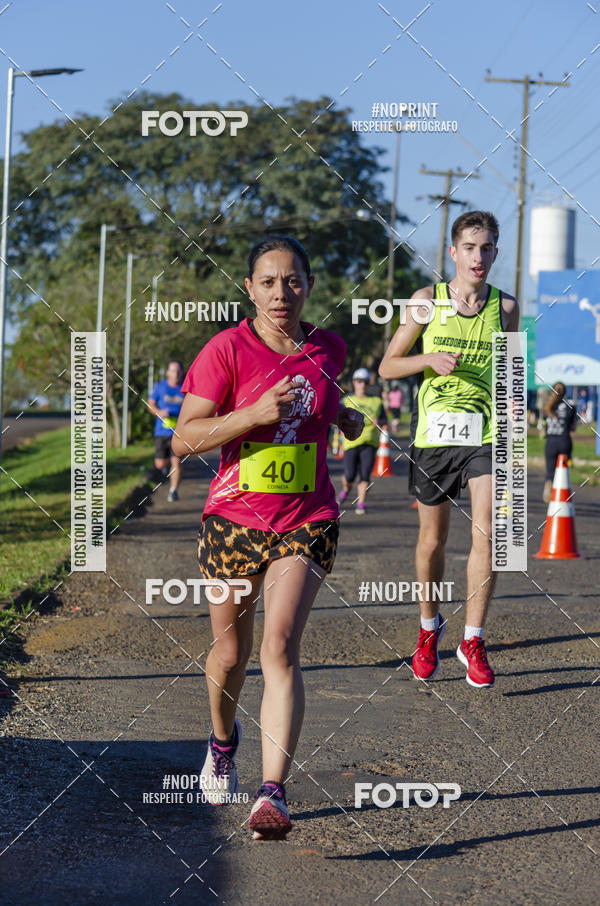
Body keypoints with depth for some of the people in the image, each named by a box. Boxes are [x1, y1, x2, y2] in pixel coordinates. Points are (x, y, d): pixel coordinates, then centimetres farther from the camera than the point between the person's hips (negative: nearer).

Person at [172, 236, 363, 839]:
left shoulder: (328, 350, 4)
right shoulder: (226, 349, -8)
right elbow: (184, 438, -11)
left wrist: (343, 416, 6)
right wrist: (255, 414, -22)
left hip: (307, 523, 1)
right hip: (233, 518, 0)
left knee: (280, 649, -16)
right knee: (230, 654, 13)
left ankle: (273, 793, -21)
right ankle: (222, 741, 45)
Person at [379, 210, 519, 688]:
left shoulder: (506, 307, 4)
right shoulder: (427, 300, 0)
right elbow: (388, 366, 4)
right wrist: (431, 360, -13)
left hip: (485, 434, 0)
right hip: (434, 432, 0)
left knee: (487, 533, -13)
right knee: (433, 538, 10)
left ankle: (473, 640, -2)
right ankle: (430, 626, 33)